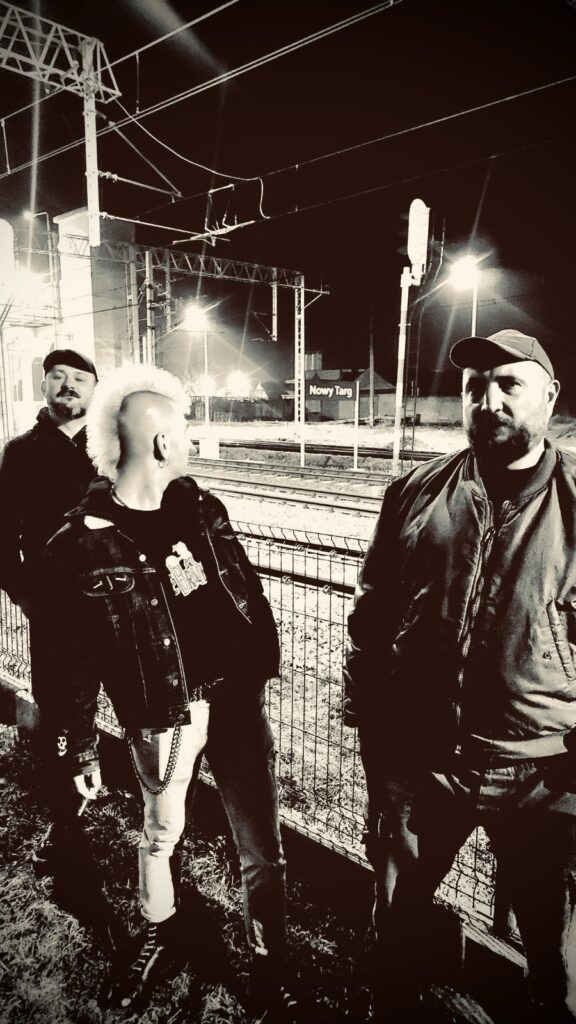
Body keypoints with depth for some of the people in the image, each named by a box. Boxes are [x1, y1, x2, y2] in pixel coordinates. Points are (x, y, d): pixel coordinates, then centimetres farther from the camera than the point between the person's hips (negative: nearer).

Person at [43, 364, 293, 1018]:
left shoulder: (202, 508, 1)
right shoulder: (82, 543, -13)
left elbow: (250, 593, 8)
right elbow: (77, 660, -7)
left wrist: (264, 665, 10)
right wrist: (80, 747, 0)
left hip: (237, 698, 3)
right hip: (160, 718, -3)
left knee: (262, 847, 11)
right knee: (160, 835, 22)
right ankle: (161, 940, 52)